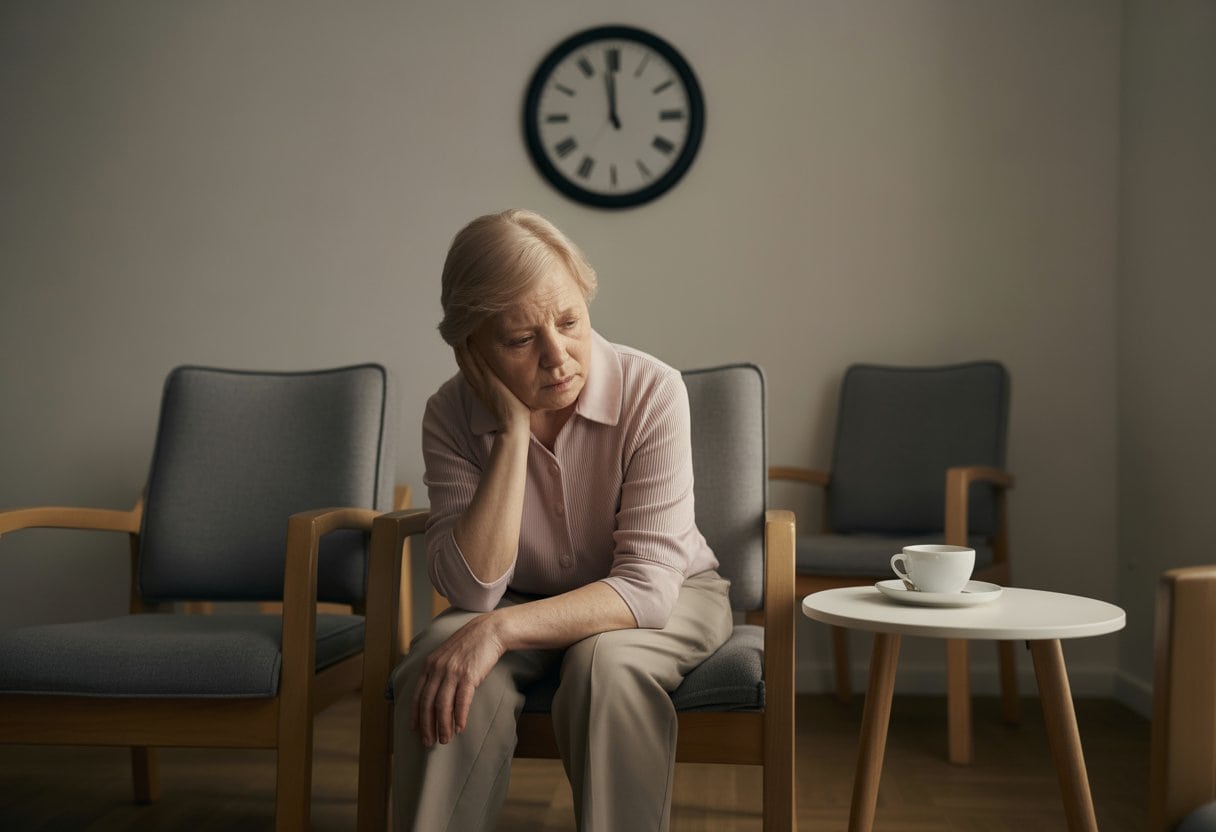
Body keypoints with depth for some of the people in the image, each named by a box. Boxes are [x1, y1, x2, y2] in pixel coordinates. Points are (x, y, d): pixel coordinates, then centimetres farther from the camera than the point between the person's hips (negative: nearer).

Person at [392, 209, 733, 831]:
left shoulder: (652, 392, -24)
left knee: (605, 664, -34)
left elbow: (645, 586, -27)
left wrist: (501, 628, -39)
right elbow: (473, 591, -25)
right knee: (442, 670, -29)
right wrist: (513, 430, -30)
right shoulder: (452, 416, -15)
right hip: (526, 604, 2)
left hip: (666, 597, -1)